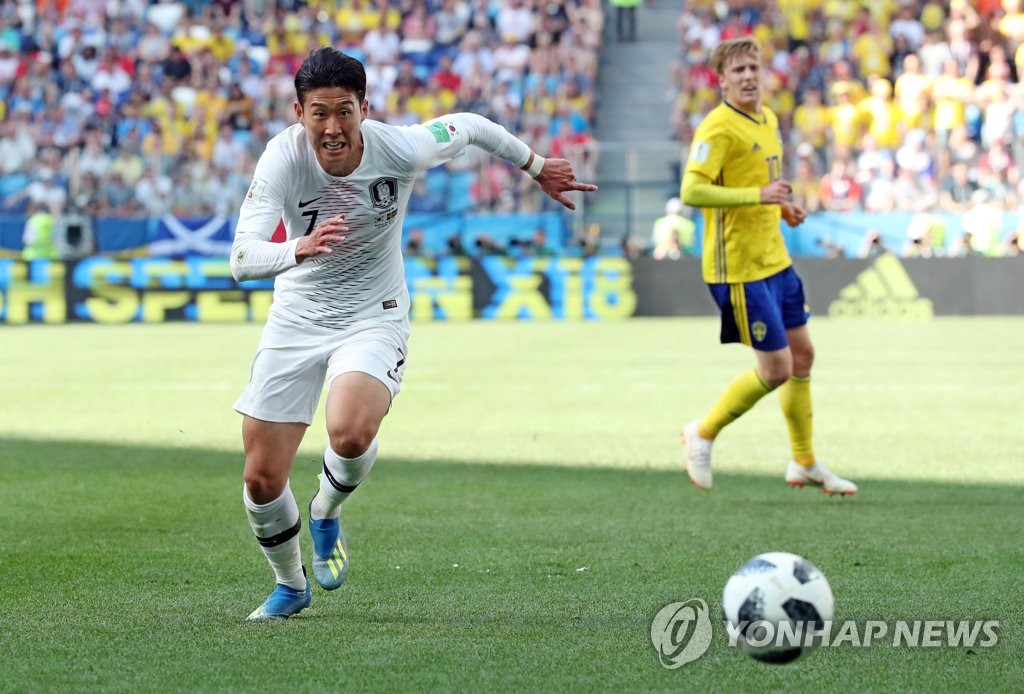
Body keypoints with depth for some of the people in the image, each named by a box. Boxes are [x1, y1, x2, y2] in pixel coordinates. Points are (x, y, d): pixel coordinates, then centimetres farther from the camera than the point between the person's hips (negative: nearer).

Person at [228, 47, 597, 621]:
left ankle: (327, 513, 4)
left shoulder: (402, 149, -20)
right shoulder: (283, 159, -22)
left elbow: (469, 126, 2)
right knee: (262, 481, -1)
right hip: (297, 318, 1)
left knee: (351, 433, -32)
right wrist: (301, 249, -53)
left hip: (374, 317, -1)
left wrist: (537, 168, 17)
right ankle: (290, 586, 31)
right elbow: (243, 257, -32)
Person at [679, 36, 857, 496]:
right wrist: (758, 195, -31)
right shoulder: (718, 128, -17)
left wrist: (782, 207, 8)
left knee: (802, 355, 14)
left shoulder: (767, 120, 11)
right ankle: (703, 434, 15)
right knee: (776, 369, -5)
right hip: (738, 268, -9)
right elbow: (691, 191, -28)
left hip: (774, 260, 9)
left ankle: (804, 463, 27)